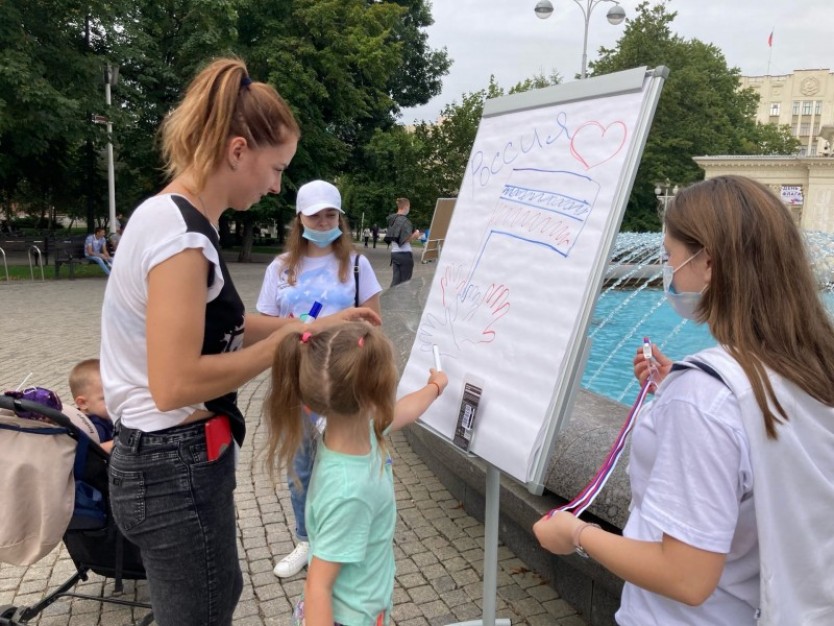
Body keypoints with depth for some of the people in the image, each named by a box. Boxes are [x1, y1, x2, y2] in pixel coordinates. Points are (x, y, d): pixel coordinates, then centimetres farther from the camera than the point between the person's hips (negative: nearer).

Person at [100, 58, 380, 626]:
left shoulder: (174, 218, 7)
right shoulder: (180, 235, -24)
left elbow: (220, 326, 13)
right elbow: (175, 385, -28)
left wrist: (319, 323, 7)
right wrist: (289, 340, -18)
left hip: (178, 458, 10)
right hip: (176, 468, -10)